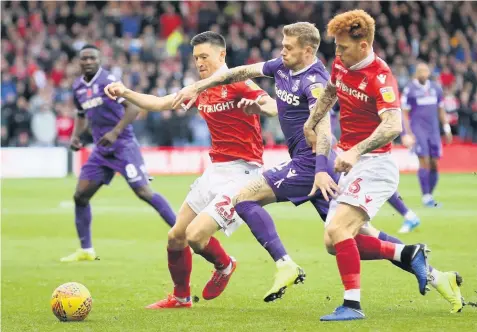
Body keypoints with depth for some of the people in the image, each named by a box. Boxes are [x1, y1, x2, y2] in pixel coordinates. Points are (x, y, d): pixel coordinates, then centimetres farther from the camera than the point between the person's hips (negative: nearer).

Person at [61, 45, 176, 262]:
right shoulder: (78, 87, 9)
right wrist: (75, 135, 7)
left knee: (143, 192, -14)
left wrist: (115, 133, -26)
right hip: (101, 149, 7)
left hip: (123, 146, -7)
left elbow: (133, 108, -19)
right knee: (80, 195, 3)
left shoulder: (108, 81, -13)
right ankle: (85, 250, 13)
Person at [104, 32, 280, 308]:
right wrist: (125, 93, 2)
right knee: (176, 237, 9)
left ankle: (224, 267, 13)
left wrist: (259, 104, -49)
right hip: (215, 169, 8)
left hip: (241, 172, -8)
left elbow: (274, 107, -26)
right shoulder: (201, 90, 12)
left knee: (195, 235, -19)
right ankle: (181, 297, 30)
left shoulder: (237, 83, -12)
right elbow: (159, 103, 16)